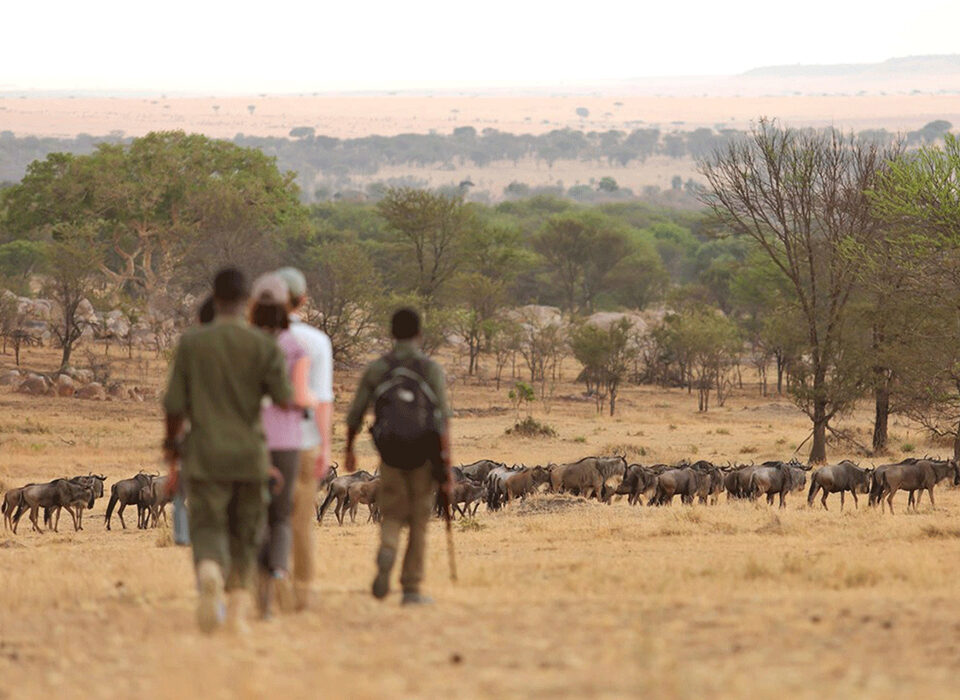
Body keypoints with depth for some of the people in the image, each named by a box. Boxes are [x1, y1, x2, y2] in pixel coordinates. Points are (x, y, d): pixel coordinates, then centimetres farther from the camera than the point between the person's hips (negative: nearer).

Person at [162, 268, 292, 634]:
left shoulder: (191, 343, -3)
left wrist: (171, 443, 16)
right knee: (244, 535, 15)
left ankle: (209, 573, -35)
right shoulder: (264, 346, -5)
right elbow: (285, 399, -8)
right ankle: (237, 611, 15)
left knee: (208, 528, -3)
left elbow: (175, 404, -1)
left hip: (205, 453, -1)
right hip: (250, 454, 1)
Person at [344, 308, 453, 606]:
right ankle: (411, 589, 11)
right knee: (419, 523, 9)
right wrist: (447, 465, -8)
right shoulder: (431, 369, -5)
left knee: (393, 516, 13)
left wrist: (349, 450, 21)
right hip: (423, 455, -1)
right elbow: (442, 419, -10)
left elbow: (355, 415, 5)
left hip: (390, 455, 1)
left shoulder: (376, 369, 1)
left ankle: (387, 551, -21)